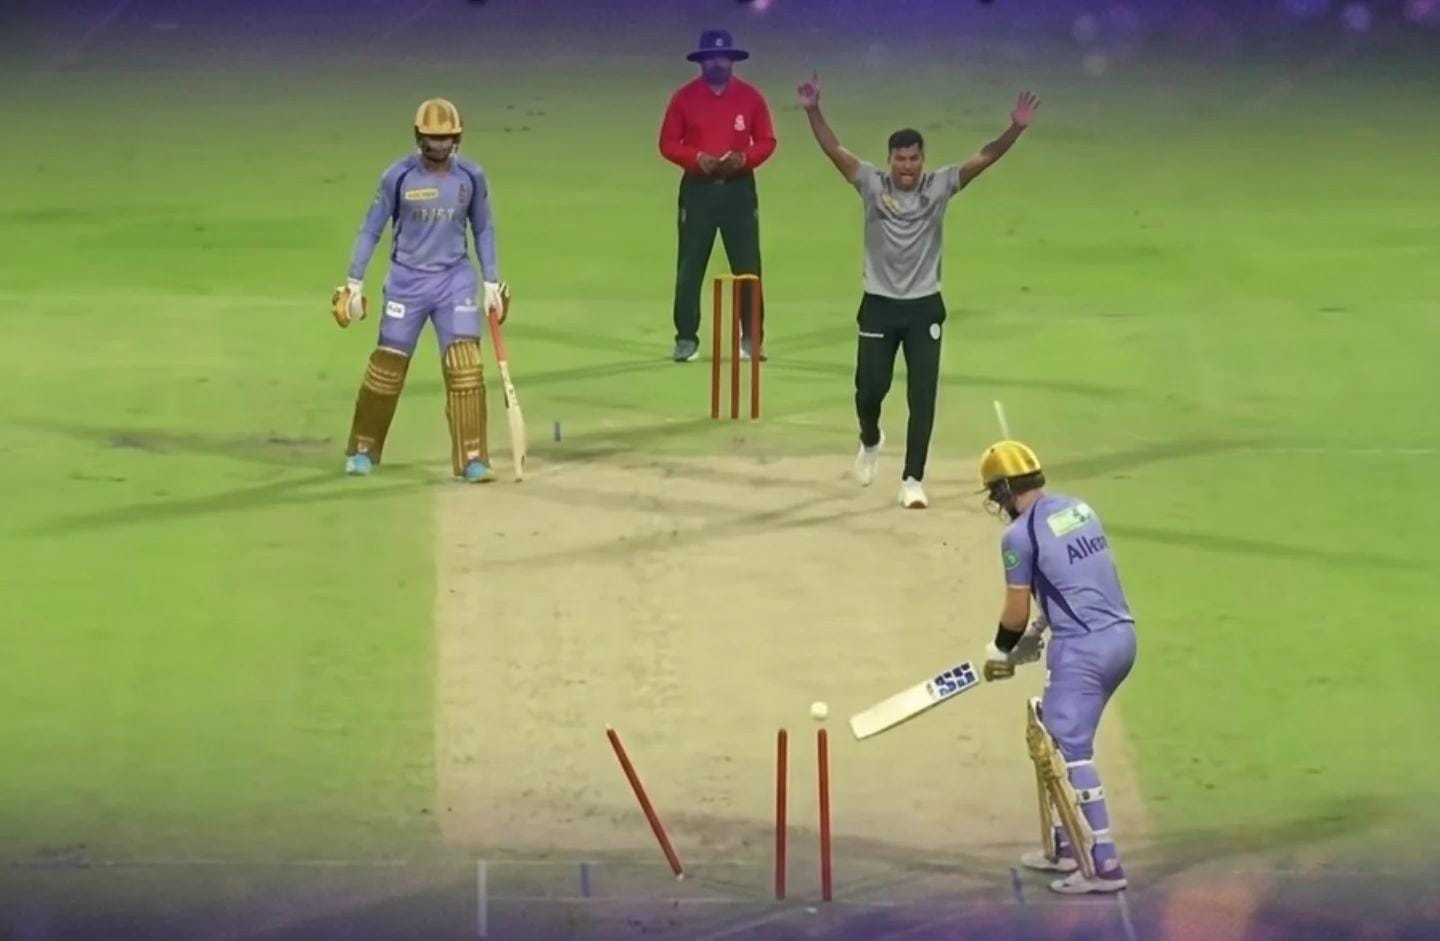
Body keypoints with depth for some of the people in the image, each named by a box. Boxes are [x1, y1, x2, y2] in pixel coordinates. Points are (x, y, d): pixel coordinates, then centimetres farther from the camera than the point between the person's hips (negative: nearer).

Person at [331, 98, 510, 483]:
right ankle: (362, 450, 19)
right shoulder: (398, 176, -9)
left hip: (455, 280, 1)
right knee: (387, 364, 2)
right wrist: (354, 284, -3)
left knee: (465, 366, -10)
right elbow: (370, 230, -1)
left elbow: (483, 230, 10)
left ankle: (472, 458, -6)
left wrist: (492, 282, 6)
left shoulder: (472, 177, -3)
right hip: (407, 280, -1)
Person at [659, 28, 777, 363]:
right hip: (697, 188, -1)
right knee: (690, 266, -2)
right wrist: (697, 158, -17)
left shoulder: (750, 96, 2)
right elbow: (668, 144, 0)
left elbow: (766, 141, 4)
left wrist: (744, 158, -16)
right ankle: (686, 339, 3)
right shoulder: (684, 97, 0)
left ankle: (752, 338, 6)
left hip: (739, 188, 1)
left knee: (747, 266, 0)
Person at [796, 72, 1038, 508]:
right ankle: (870, 442, 36)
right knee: (870, 387, 2)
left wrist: (1016, 128, -28)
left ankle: (913, 479, 3)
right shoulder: (873, 184, -5)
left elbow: (985, 158, -13)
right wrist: (812, 111, -27)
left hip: (924, 307, 0)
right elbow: (834, 150, -14)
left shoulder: (940, 186, -4)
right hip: (879, 306, 0)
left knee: (922, 397, -3)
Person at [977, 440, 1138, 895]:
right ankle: (1064, 847, 27)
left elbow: (1017, 611, -3)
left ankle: (1105, 865, -11)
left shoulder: (1020, 534, -10)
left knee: (1071, 751, -6)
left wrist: (1000, 651, 16)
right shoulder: (1080, 509, 13)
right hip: (1121, 635, 9)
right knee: (1059, 735, 21)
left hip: (1082, 648, -9)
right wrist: (1041, 628, 27)